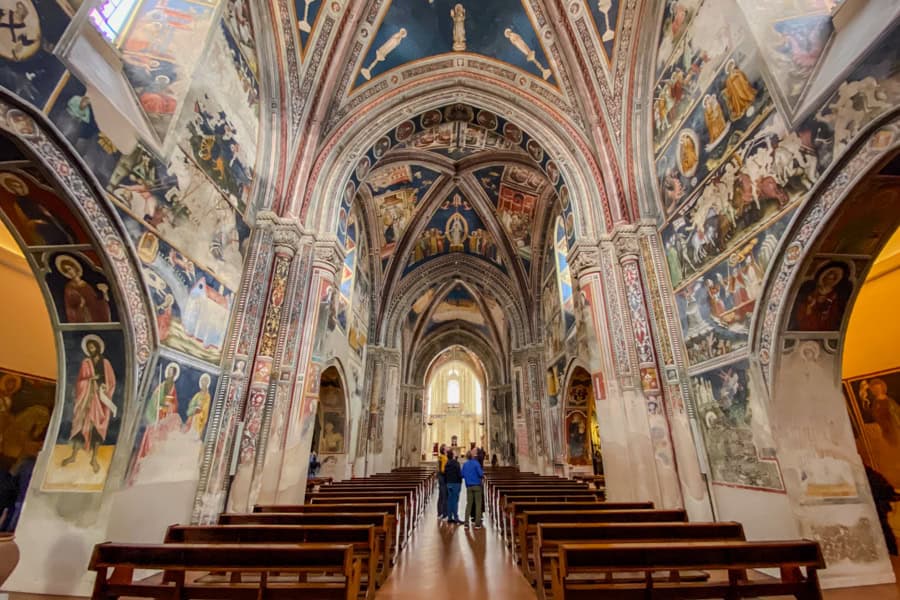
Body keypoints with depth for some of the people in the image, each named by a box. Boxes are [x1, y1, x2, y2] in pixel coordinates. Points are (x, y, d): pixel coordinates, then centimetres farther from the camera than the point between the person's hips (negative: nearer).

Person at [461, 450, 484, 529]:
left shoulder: (465, 464, 3)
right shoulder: (476, 463, -11)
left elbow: (462, 475, 5)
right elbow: (481, 474, -16)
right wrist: (483, 474, 5)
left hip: (469, 486, 4)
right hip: (477, 486, -4)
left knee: (469, 504, 11)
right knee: (478, 504, 4)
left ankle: (466, 523, 11)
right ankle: (477, 523, 3)